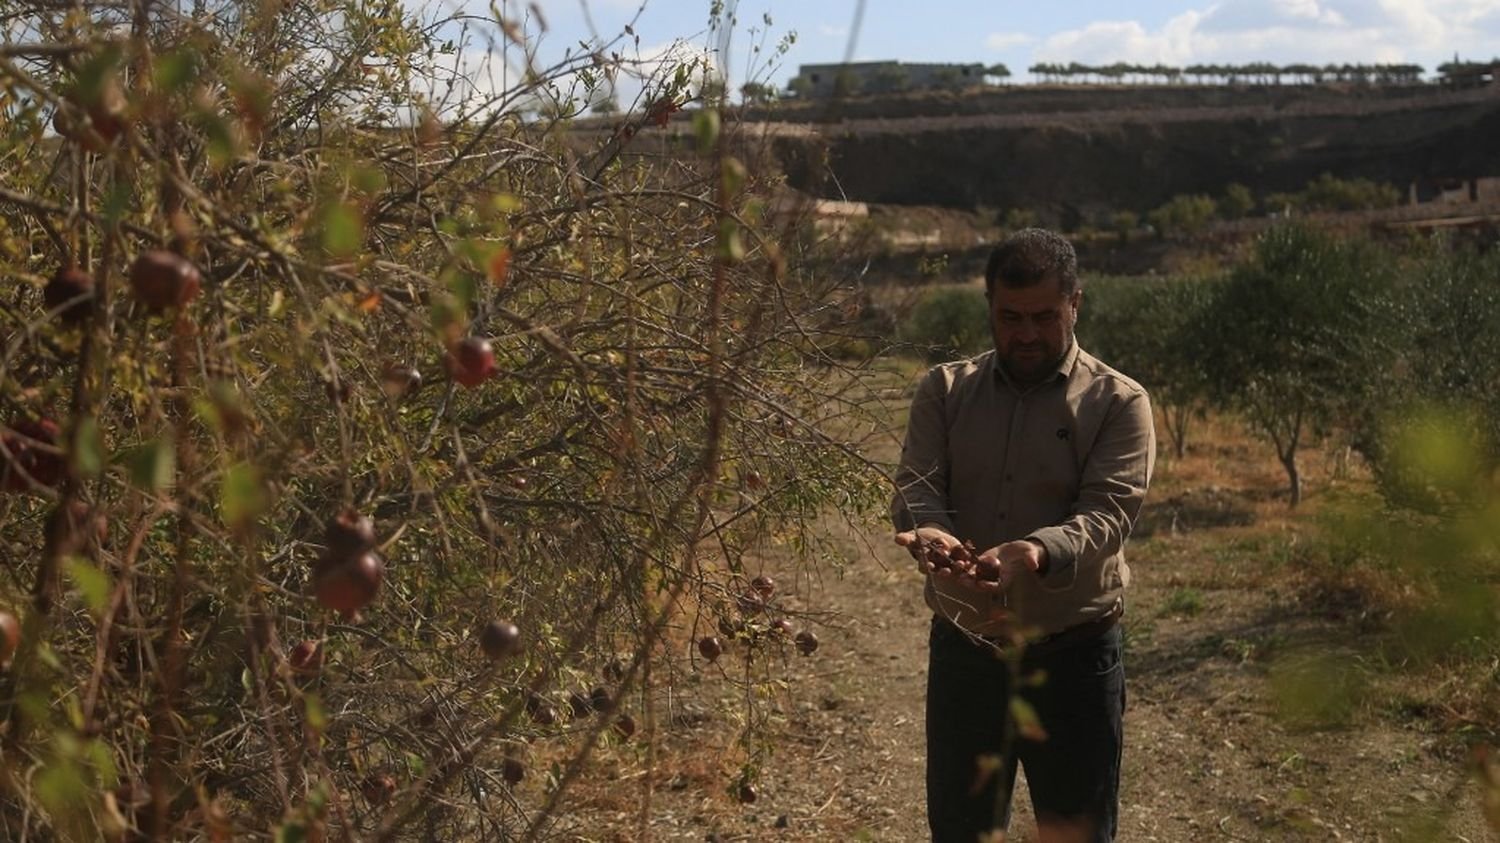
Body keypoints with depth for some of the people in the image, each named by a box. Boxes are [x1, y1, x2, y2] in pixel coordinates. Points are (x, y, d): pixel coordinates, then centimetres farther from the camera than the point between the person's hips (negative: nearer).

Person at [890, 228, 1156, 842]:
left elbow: (1107, 514, -16)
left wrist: (1038, 553, -37)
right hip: (962, 648, 3)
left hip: (1073, 653, -2)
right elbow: (914, 489, -5)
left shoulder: (1117, 402, -4)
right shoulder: (944, 390, 5)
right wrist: (928, 532, -30)